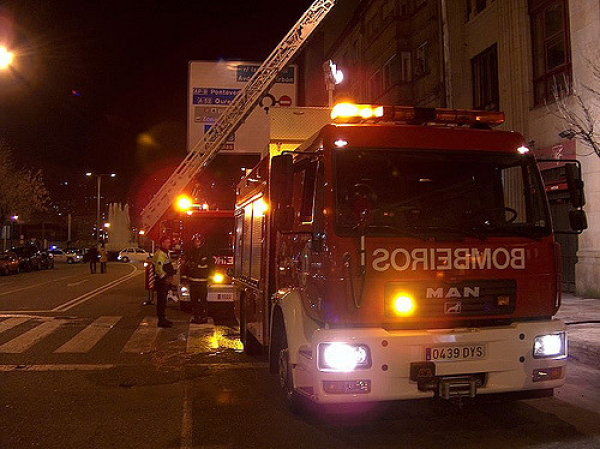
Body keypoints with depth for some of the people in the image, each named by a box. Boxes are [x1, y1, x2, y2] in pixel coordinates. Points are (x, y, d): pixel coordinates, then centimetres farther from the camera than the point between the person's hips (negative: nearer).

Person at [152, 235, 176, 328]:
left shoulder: (166, 253, 15)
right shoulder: (160, 254, -18)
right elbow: (158, 269, -25)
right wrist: (165, 278, -17)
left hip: (166, 280, 10)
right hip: (161, 281, -10)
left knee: (163, 300, 16)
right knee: (161, 301, -5)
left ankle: (163, 319, 24)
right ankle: (161, 321, 0)